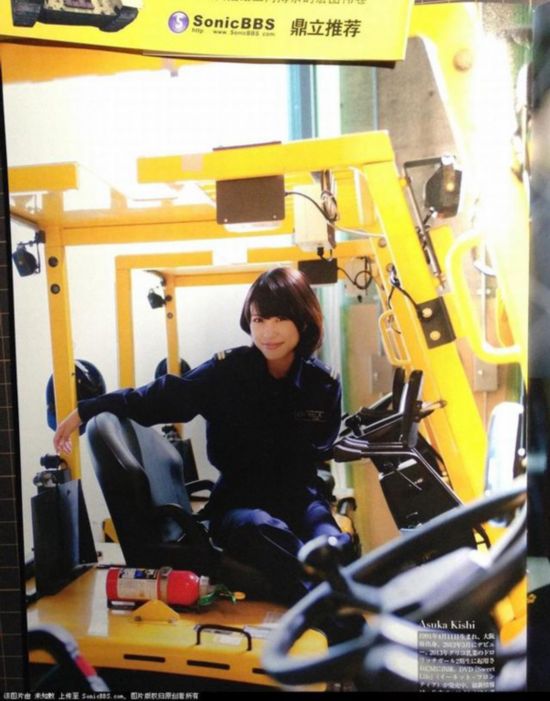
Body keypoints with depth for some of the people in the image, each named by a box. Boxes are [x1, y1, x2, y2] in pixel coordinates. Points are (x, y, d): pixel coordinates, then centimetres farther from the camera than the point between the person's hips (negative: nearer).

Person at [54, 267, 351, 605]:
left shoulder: (324, 384, 0)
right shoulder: (227, 371, -6)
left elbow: (315, 454, 7)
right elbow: (160, 398, -3)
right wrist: (85, 411, -6)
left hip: (300, 499, 2)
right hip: (239, 501, -2)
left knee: (334, 547, -32)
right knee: (261, 530, -38)